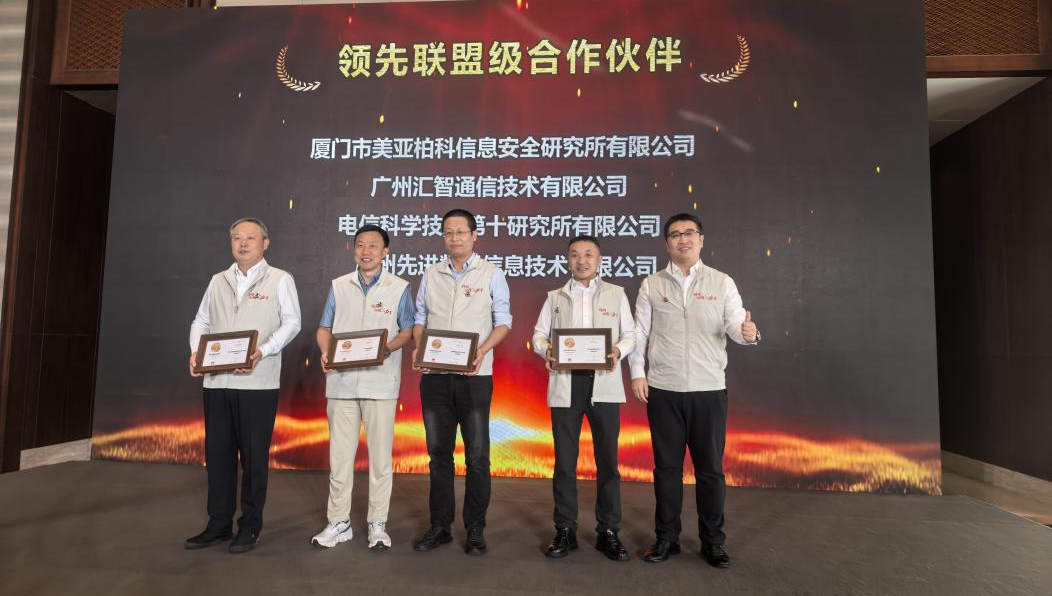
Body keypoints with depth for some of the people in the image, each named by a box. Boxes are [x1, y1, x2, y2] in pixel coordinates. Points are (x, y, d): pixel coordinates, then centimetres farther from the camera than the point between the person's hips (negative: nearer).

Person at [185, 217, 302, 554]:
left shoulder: (280, 280, 2)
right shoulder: (218, 281, 16)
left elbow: (291, 323, -5)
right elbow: (201, 321, 17)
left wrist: (261, 352, -18)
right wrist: (196, 352, -2)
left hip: (257, 382, -4)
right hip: (217, 380, 5)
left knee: (253, 455, 3)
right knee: (217, 453, 9)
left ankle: (250, 527, 16)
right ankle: (218, 524, 23)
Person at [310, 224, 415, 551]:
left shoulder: (400, 288, 2)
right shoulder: (338, 286, 10)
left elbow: (407, 330, 3)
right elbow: (324, 328, 11)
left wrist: (388, 348, -16)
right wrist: (325, 352, -8)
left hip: (380, 382, -2)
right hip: (342, 381, 3)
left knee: (380, 456, 4)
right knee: (339, 455, 9)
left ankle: (378, 524, 17)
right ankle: (339, 523, 22)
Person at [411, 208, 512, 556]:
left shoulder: (491, 274, 1)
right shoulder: (431, 275, 11)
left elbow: (503, 321, 0)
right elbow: (420, 318, 14)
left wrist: (482, 351, -16)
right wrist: (418, 347, -5)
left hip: (474, 375, -3)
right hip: (434, 375, 3)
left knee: (477, 455, 2)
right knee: (438, 453, 11)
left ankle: (475, 529, 15)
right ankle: (440, 526, 23)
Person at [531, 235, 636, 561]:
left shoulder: (616, 294, 10)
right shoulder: (555, 297, 14)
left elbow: (630, 334, 8)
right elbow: (539, 333, 11)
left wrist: (618, 351, -12)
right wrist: (545, 350, -10)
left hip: (604, 383, -1)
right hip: (565, 383, 1)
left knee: (607, 459, 4)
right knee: (564, 459, 6)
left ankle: (608, 531, 17)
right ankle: (565, 530, 18)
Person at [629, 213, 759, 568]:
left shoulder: (722, 283, 5)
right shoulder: (651, 285, 5)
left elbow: (735, 325, -2)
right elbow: (639, 333, 5)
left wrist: (749, 333, -25)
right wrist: (637, 373, -3)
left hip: (709, 389, 0)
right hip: (663, 390, 0)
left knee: (710, 468, 9)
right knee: (666, 466, 9)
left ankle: (713, 542, 25)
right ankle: (667, 538, 24)